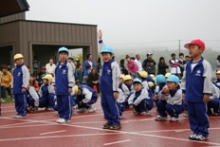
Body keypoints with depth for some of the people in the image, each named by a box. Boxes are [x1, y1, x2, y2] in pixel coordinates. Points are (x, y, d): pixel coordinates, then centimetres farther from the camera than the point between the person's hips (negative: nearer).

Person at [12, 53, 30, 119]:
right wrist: (12, 87, 19)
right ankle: (18, 112, 19)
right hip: (16, 88, 8)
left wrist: (24, 87, -18)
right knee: (17, 102, 11)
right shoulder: (15, 69, 16)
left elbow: (26, 78, -14)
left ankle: (22, 114, -1)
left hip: (21, 88, -8)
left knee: (22, 101, -6)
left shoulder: (24, 68, -7)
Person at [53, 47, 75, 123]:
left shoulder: (68, 65, -6)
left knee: (66, 103, -1)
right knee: (59, 103, 11)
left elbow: (70, 76, -8)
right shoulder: (57, 65, 12)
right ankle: (61, 116, 21)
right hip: (59, 88, 6)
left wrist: (70, 86, -10)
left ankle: (66, 117, 6)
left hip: (65, 88, -6)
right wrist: (55, 85, 18)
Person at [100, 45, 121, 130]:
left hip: (110, 90, -9)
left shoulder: (114, 64, -12)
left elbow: (116, 78, -14)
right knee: (104, 105, 12)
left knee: (112, 106, -5)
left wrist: (115, 90, -16)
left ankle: (116, 123, 3)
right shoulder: (104, 64, 11)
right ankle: (110, 121, 22)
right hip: (103, 89, 9)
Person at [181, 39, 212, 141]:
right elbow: (184, 79, 16)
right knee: (192, 115, 11)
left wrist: (207, 93, -14)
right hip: (190, 96, 7)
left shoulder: (205, 64, -10)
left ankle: (203, 133, 15)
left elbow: (207, 79, -13)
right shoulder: (188, 65, 9)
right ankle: (196, 132, 22)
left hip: (200, 96, -6)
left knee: (201, 115, 2)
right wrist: (184, 92, 14)